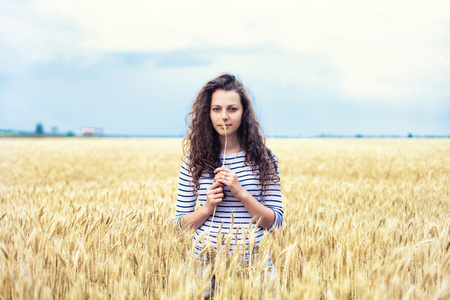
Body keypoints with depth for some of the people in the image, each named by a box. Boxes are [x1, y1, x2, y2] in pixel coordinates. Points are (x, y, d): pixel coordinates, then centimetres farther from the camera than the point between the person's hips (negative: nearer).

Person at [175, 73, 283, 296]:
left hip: (252, 262, -1)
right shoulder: (194, 160, 1)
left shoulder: (262, 159, -1)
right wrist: (207, 207, -14)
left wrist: (242, 194, -17)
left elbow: (275, 222, -3)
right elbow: (182, 223, 5)